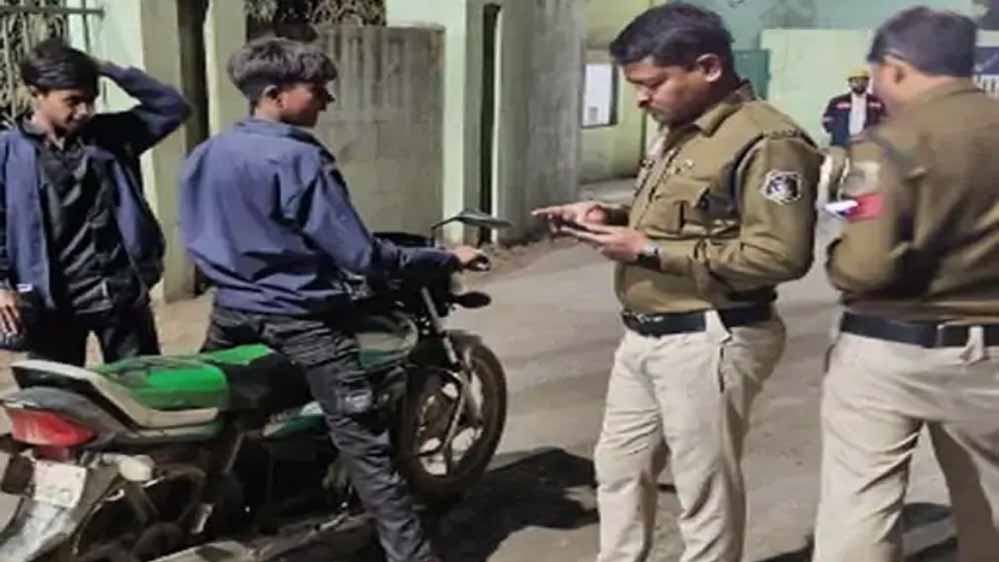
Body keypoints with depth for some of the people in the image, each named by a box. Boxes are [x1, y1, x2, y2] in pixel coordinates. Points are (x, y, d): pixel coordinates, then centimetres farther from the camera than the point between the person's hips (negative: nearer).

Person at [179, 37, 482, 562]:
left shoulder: (202, 156, 6)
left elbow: (201, 240, 16)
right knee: (365, 446, -4)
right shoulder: (299, 160, -17)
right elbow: (360, 256, -19)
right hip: (301, 320, -7)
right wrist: (448, 259, -12)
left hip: (232, 311, 8)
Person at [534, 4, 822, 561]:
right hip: (645, 336, 10)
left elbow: (782, 255, -25)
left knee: (706, 491, 4)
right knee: (619, 466, 20)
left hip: (707, 342, -10)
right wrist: (612, 216, 3)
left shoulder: (765, 141, -18)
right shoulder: (680, 133, 14)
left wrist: (651, 250, -23)